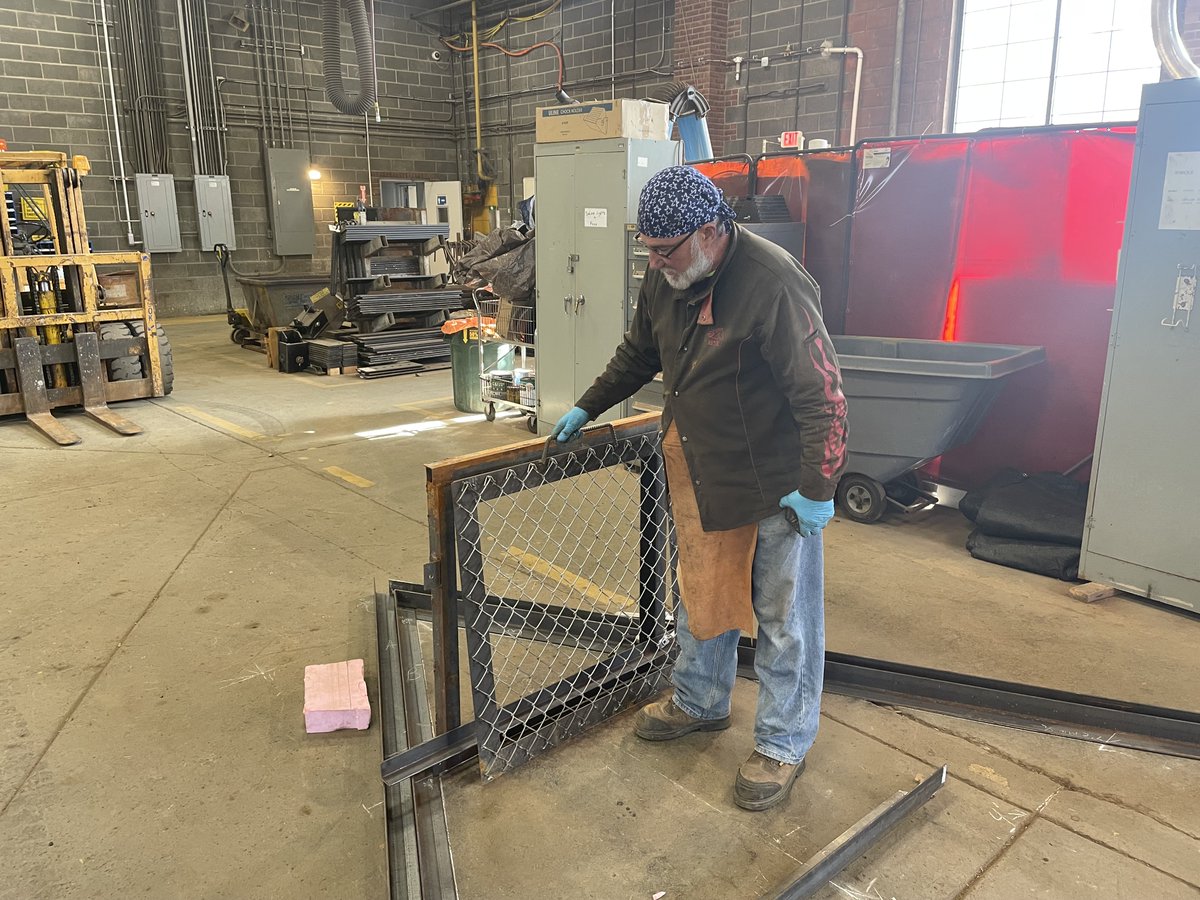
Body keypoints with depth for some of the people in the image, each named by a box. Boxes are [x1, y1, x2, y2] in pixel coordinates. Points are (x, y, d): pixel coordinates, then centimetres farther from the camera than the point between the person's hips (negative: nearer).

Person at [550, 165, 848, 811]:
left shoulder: (773, 284, -26)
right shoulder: (665, 278, -1)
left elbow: (822, 394, -24)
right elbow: (638, 354, 17)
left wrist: (818, 487, -21)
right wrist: (586, 408, 19)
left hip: (774, 485, -7)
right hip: (697, 471, 8)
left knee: (783, 617, 7)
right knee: (700, 592, 21)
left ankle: (783, 744, 26)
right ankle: (700, 703, 43)